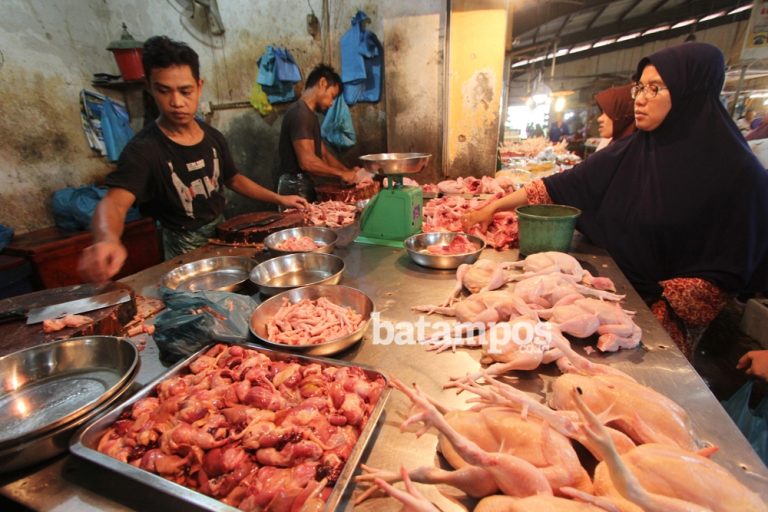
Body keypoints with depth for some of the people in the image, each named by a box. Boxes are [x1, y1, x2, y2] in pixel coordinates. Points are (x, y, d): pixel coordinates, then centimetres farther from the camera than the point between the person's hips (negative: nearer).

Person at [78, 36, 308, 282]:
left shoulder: (213, 137, -3)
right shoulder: (143, 149, -22)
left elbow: (233, 179, 11)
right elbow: (115, 202, -36)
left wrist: (279, 199, 4)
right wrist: (107, 240, -59)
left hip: (221, 231, 6)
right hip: (185, 246, -6)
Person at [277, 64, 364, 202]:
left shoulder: (309, 115, 16)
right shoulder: (300, 114, -16)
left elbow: (323, 153, 17)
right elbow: (307, 162, -25)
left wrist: (348, 171, 5)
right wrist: (341, 174, -14)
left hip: (305, 185, 10)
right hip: (296, 188, -10)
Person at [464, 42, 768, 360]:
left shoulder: (734, 171, -13)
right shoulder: (629, 151, -1)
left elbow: (728, 270, -11)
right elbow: (563, 186, -3)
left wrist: (660, 307, -18)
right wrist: (495, 207, -8)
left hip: (669, 314, -4)